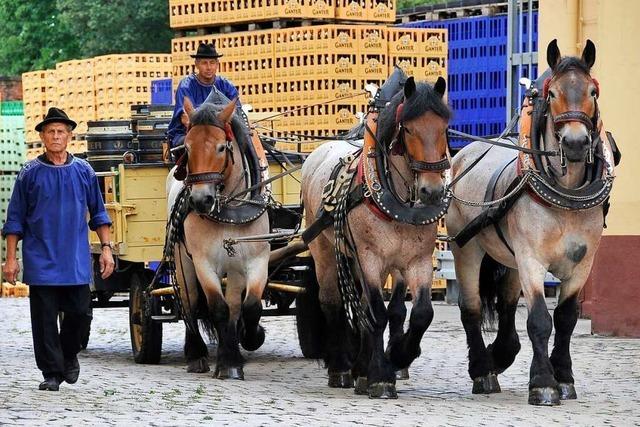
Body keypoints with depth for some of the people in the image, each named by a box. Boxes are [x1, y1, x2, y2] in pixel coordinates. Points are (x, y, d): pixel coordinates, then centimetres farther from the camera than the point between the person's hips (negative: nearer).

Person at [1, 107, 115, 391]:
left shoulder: (84, 172, 7)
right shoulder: (30, 173, 1)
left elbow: (98, 214, 14)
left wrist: (106, 247, 5)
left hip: (77, 262, 1)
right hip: (41, 261, -1)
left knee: (79, 314, 1)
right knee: (44, 318, 0)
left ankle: (69, 355, 27)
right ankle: (52, 372, 9)